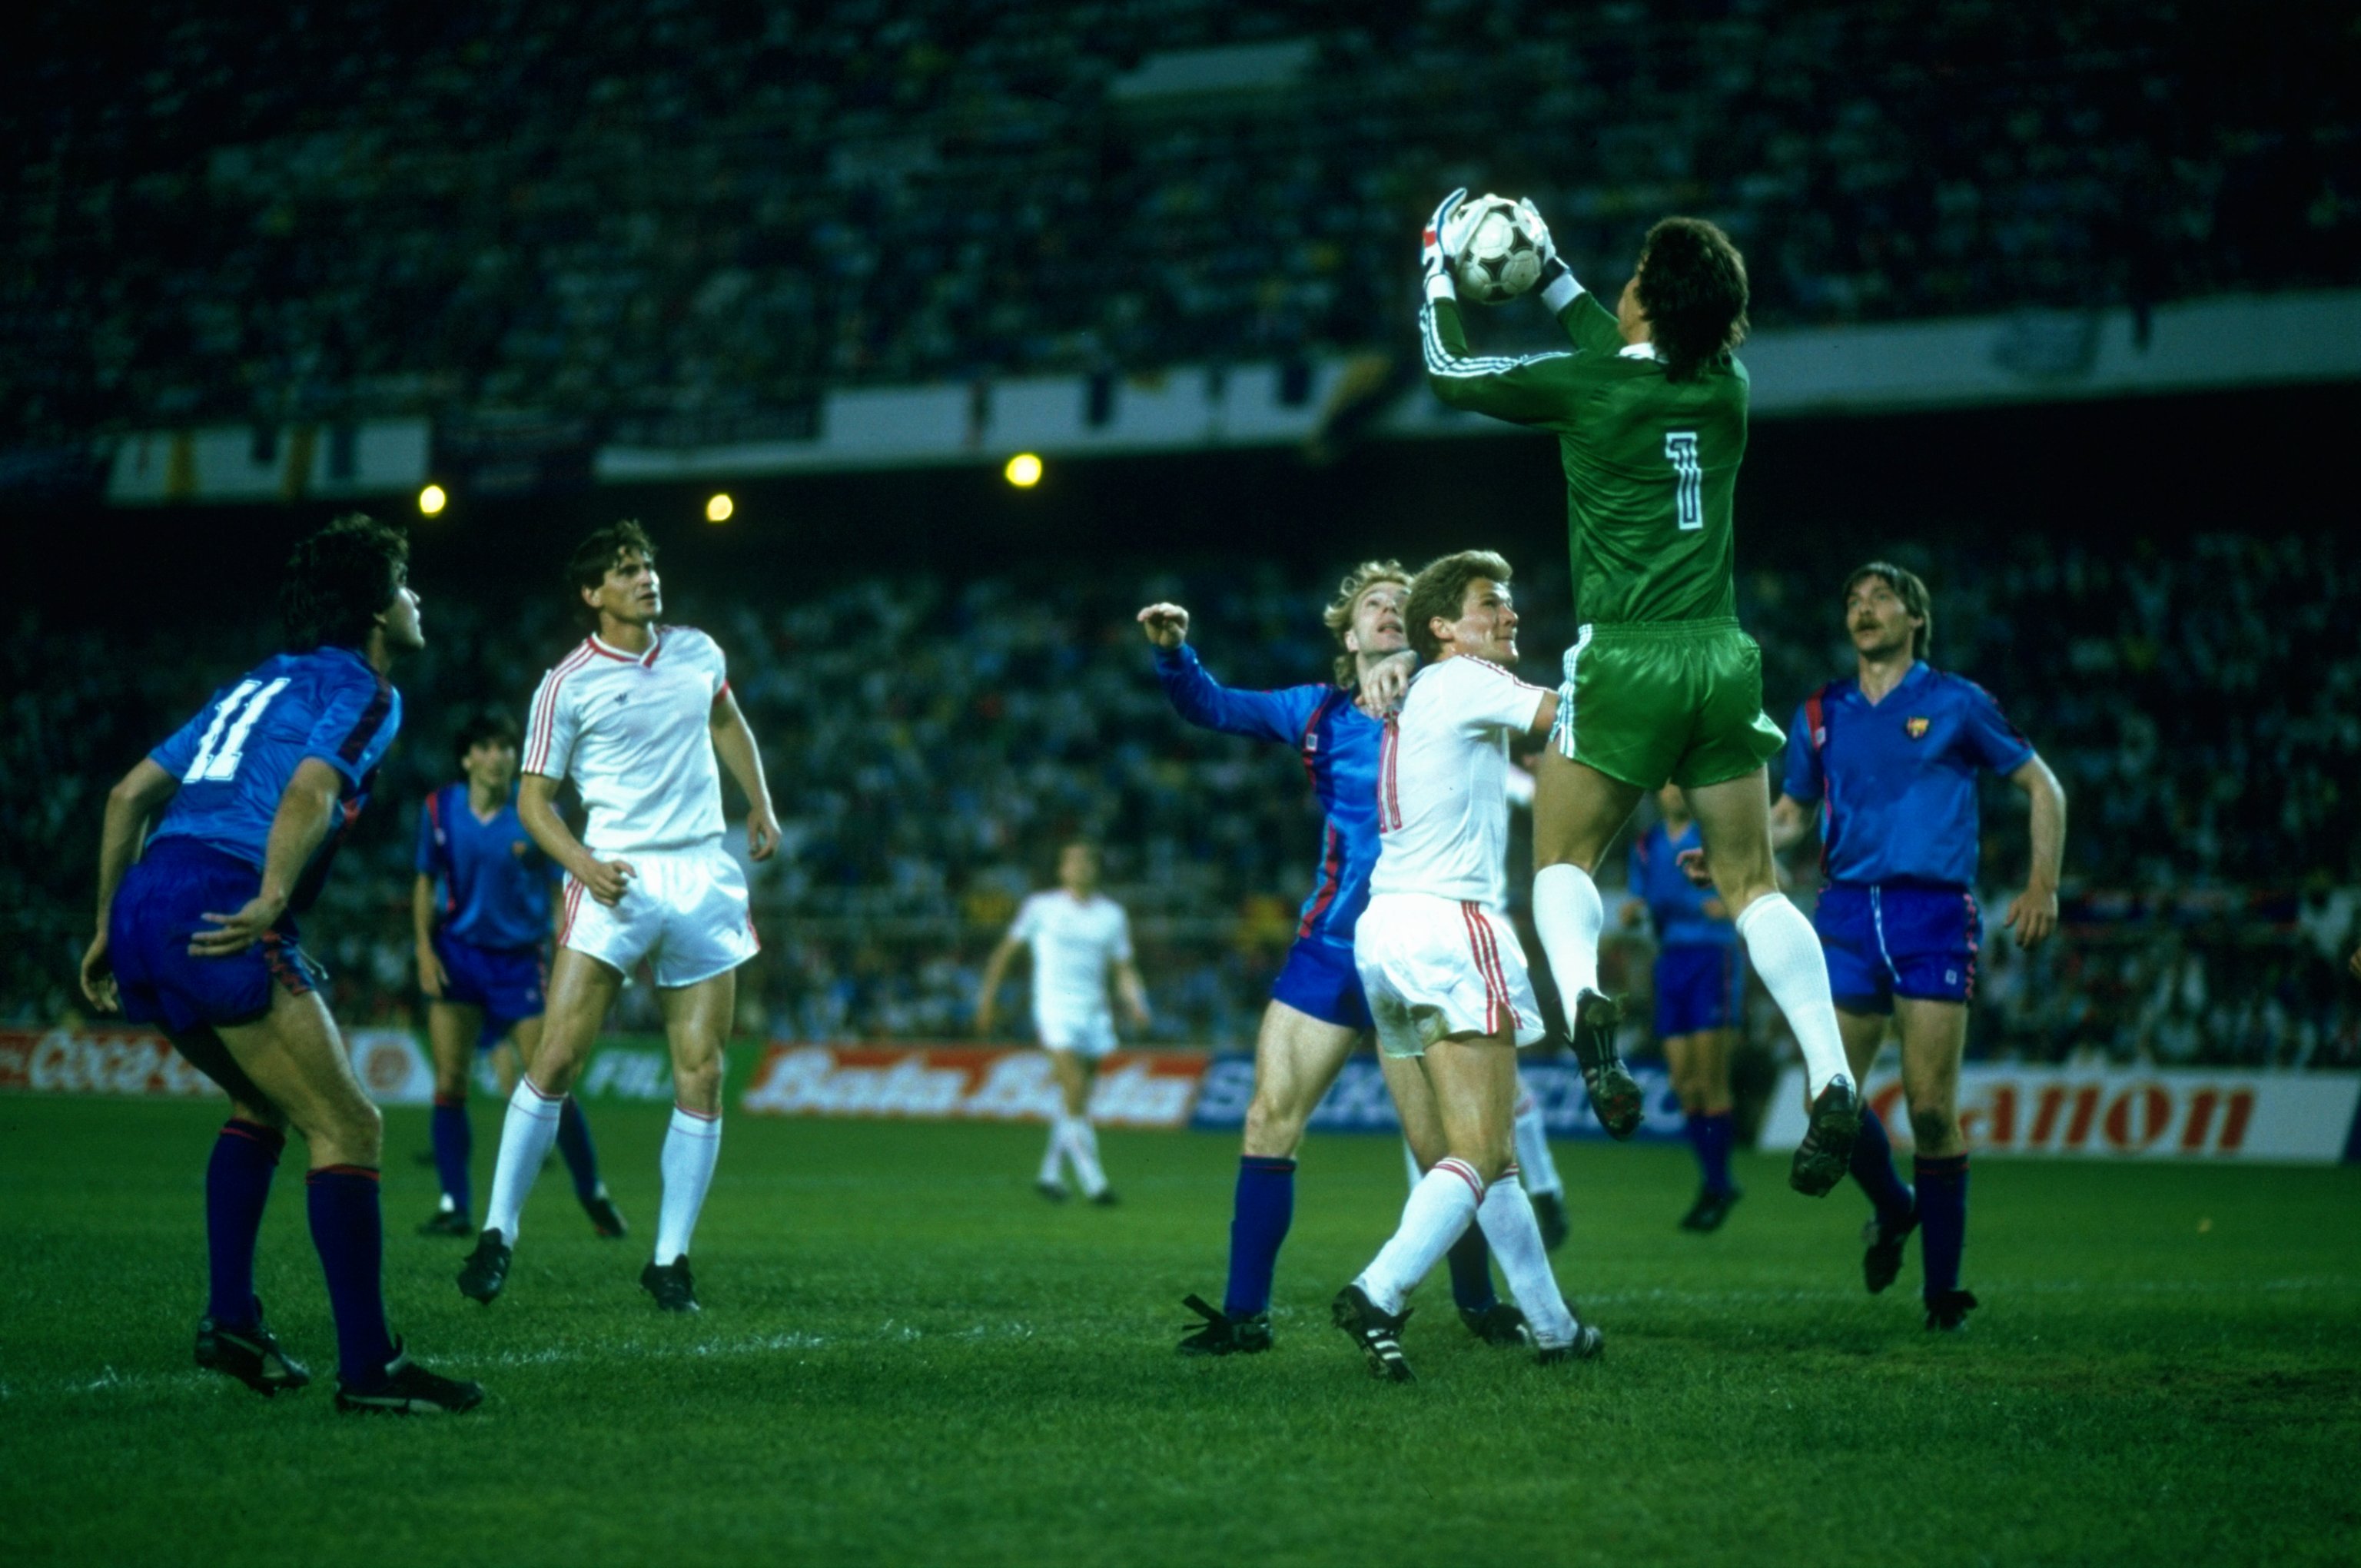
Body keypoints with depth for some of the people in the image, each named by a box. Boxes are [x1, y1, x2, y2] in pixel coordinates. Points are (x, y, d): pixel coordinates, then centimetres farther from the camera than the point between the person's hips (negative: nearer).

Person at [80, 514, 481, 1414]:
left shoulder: (260, 684, 29)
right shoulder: (362, 691, 5)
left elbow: (133, 791, 27)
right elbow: (310, 789, -16)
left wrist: (109, 928, 28)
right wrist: (269, 903, -26)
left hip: (143, 907, 9)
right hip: (219, 915, -9)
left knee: (263, 1104, 28)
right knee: (348, 1130, -5)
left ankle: (230, 1321, 21)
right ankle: (367, 1368, -9)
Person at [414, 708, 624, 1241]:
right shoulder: (440, 808, -2)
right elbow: (426, 882, 9)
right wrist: (425, 948, -1)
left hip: (520, 957, -2)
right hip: (458, 954, 2)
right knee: (449, 1083, -6)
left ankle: (592, 1193, 13)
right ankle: (455, 1205, 4)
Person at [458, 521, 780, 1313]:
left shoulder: (698, 652, 10)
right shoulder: (568, 684, -4)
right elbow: (533, 799, -1)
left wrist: (760, 802, 23)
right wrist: (582, 862, -17)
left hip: (704, 876, 4)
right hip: (618, 880, -4)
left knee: (701, 1076, -1)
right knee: (557, 1057, -13)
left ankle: (670, 1258, 7)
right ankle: (498, 1233, -3)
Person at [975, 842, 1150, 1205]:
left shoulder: (1112, 914, 9)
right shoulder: (1041, 908, -1)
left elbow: (1124, 968, 11)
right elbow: (1005, 951, 6)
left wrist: (1136, 1004, -7)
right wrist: (987, 1001, 3)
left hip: (1094, 1012, 4)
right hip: (1055, 1010, -4)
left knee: (1074, 1102, 8)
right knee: (1076, 1093, -17)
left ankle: (1051, 1174, 25)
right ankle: (1094, 1184, -17)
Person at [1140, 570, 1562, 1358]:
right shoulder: (1319, 713, 7)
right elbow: (1213, 705, 12)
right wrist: (1174, 652, -7)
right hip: (1332, 946, 2)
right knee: (1270, 1118, -5)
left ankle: (1479, 1305, 21)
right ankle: (1245, 1314, 1)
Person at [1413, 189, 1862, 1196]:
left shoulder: (1586, 386, -5)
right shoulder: (1725, 388, 7)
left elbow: (1450, 370, 11)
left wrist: (1439, 274, 26)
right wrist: (1550, 275, 41)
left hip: (1625, 659, -4)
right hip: (1723, 659, 4)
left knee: (1563, 857, 9)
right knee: (1752, 881, 7)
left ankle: (1583, 1000, -23)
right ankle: (1831, 1079, -10)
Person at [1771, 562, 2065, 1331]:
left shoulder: (1956, 704, 3)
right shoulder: (1821, 714, 13)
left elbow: (2041, 785, 10)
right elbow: (1792, 814, 23)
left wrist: (2043, 885, 0)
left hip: (1934, 915, -3)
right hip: (1847, 914, 3)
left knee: (1931, 1109, -9)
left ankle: (1943, 1290, -1)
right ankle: (1892, 1209, 27)